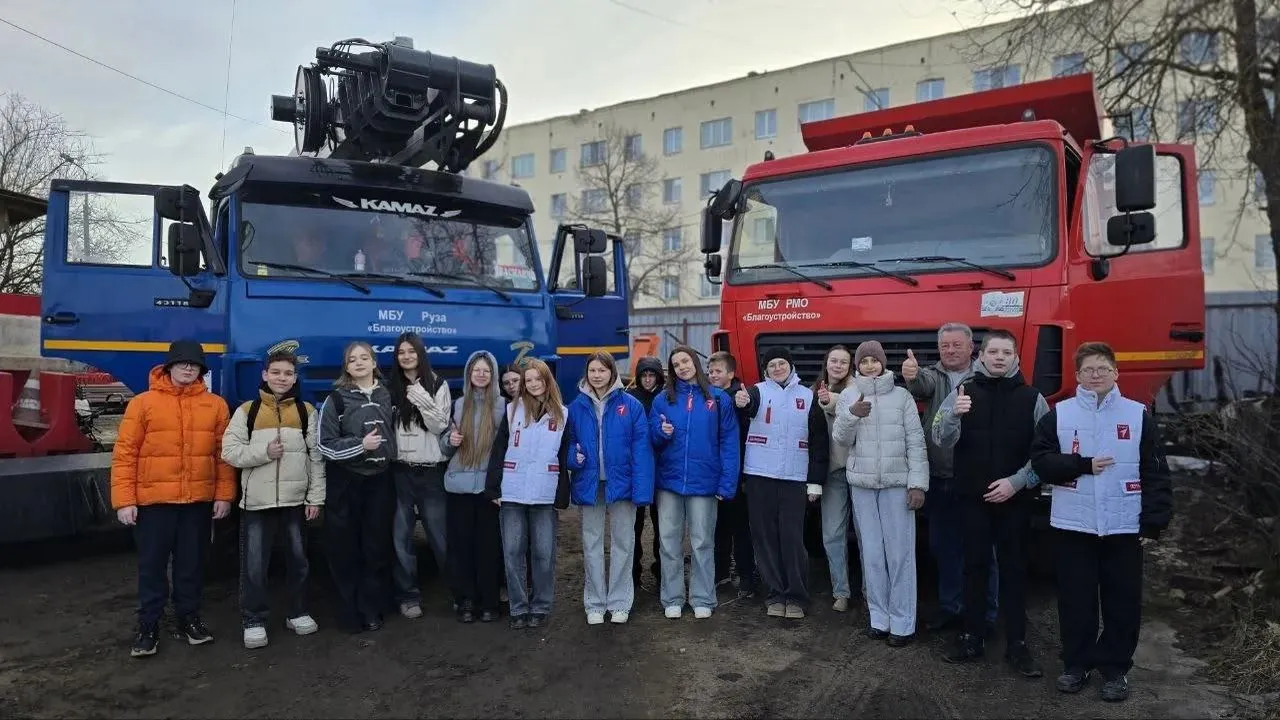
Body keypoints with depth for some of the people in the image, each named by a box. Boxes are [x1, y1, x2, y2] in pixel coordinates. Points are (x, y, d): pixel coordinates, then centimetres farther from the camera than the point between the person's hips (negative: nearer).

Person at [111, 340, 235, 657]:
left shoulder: (216, 405, 2)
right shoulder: (143, 403, -3)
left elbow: (224, 454, 4)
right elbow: (124, 453, -5)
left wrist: (224, 494, 0)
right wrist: (124, 500, -9)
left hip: (199, 501, 2)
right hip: (154, 500, -2)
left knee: (192, 563, 13)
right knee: (152, 565, 8)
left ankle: (189, 618, 28)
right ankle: (148, 626, 22)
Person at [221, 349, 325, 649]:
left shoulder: (307, 411, 5)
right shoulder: (247, 411, 2)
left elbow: (317, 457, 3)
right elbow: (230, 451, -4)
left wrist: (315, 497, -2)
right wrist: (263, 451, -18)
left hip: (296, 500, 1)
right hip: (257, 501, -1)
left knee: (299, 559, 12)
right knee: (254, 565, 2)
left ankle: (298, 613, 28)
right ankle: (254, 622, 16)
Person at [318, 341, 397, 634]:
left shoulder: (387, 396, 7)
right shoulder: (336, 399, -3)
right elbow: (325, 445, -8)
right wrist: (360, 445, -18)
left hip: (380, 481, 3)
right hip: (345, 483, -3)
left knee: (378, 547, 6)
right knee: (346, 549, 3)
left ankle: (372, 609, 18)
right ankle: (350, 612, 16)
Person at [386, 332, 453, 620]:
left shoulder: (439, 386, 2)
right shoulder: (390, 388, 5)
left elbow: (441, 427, -5)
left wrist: (423, 401, -17)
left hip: (431, 471, -1)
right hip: (400, 471, 1)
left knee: (440, 535, 5)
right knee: (401, 537, 6)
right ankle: (408, 595, 18)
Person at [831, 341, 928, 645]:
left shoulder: (901, 395, 1)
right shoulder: (847, 396, 6)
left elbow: (916, 441, -1)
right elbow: (841, 440, 1)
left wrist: (918, 483, -7)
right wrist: (851, 416, -18)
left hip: (897, 483, -2)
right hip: (862, 484, 2)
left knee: (900, 553, -2)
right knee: (872, 554, 7)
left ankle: (903, 622, 7)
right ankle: (879, 617, 18)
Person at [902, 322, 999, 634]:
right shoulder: (934, 375, 8)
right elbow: (924, 384, -17)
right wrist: (912, 375, -39)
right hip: (939, 479, 5)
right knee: (943, 546, 15)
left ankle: (986, 615, 20)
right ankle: (950, 607, 30)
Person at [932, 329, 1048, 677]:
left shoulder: (1032, 398, 1)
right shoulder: (962, 393, 1)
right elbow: (942, 439, -9)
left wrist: (1016, 482, -12)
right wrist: (953, 415, -29)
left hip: (1015, 499, 0)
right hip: (972, 498, 0)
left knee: (1014, 569, 7)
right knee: (974, 566, 8)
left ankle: (1017, 644, 15)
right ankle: (971, 638, 16)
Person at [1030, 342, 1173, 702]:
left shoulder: (1138, 415, 2)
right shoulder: (1059, 414, 3)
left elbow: (1156, 472, 1)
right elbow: (1040, 461, -2)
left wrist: (1154, 521, -4)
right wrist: (1082, 465, -15)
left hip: (1124, 526, 0)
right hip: (1073, 524, 0)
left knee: (1123, 601, 7)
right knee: (1076, 598, 8)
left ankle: (1115, 668, 22)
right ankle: (1076, 663, 23)